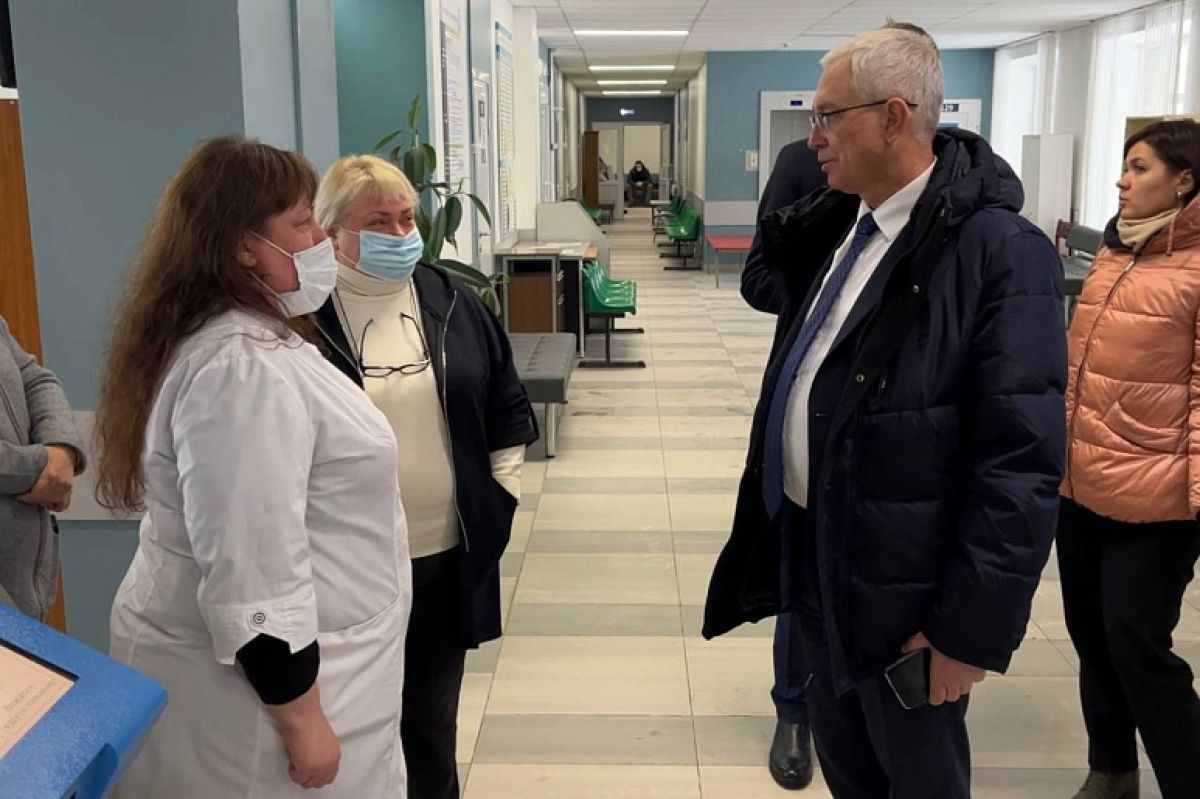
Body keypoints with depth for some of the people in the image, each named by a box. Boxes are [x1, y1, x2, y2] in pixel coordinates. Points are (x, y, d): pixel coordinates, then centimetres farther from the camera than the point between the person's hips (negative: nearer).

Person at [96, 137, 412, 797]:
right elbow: (252, 575, -28)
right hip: (252, 681, -10)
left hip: (259, 655, 10)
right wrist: (301, 720, -22)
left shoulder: (249, 339, 9)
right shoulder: (242, 367, -26)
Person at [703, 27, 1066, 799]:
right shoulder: (840, 224, 5)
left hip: (900, 588, -7)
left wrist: (971, 627, -18)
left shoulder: (998, 251, -20)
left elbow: (1021, 462, -21)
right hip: (814, 552, 7)